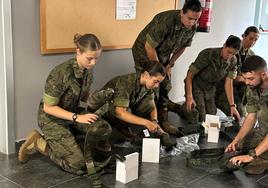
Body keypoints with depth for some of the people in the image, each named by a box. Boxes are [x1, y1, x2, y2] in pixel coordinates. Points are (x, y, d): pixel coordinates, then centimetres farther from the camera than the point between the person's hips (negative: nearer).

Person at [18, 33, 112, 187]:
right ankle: (37, 143, 6)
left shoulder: (88, 71, -8)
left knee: (104, 129, -18)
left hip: (73, 113, 7)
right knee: (79, 166, -11)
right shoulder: (60, 74, -29)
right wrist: (77, 118, -27)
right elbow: (48, 108, -22)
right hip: (52, 119, -7)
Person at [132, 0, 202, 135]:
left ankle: (163, 120, 16)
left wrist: (170, 65, -1)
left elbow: (182, 47, 5)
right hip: (145, 52, -6)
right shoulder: (166, 21, -34)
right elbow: (149, 47, -28)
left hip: (163, 56, 7)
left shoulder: (192, 27, -12)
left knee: (165, 87, 5)